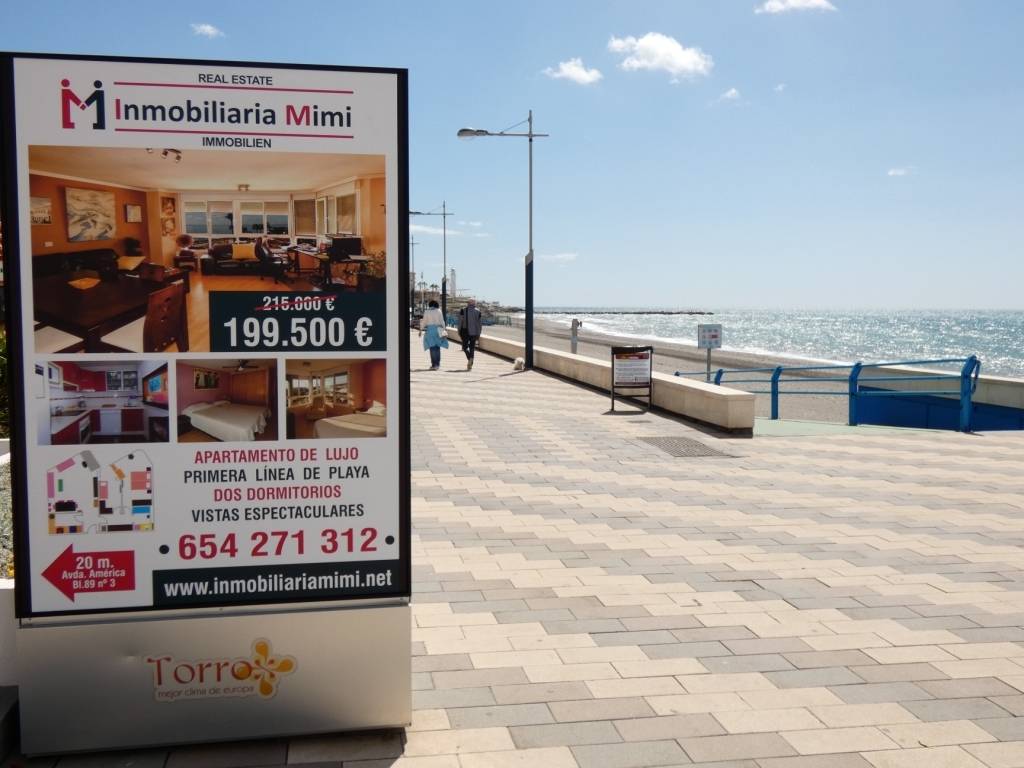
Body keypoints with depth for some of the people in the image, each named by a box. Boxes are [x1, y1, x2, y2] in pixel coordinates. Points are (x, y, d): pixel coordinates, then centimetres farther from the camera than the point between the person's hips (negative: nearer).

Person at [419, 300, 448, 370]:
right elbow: (442, 321, -1)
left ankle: (434, 364, -5)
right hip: (437, 330, 1)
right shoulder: (438, 311, 1)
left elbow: (424, 322, 4)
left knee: (432, 347, 0)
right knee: (437, 347, 11)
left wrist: (421, 330, 14)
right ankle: (437, 364, 12)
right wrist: (443, 330, 4)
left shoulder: (427, 312, 2)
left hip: (429, 330, -1)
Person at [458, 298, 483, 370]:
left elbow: (460, 322, -3)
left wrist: (459, 332, 4)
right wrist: (478, 334, 8)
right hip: (474, 332, 1)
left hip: (465, 332, -1)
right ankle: (470, 365, 4)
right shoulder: (477, 311, 1)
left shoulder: (463, 310, -2)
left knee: (465, 347, 9)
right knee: (472, 347, 8)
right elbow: (479, 324, 2)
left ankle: (469, 358, -19)